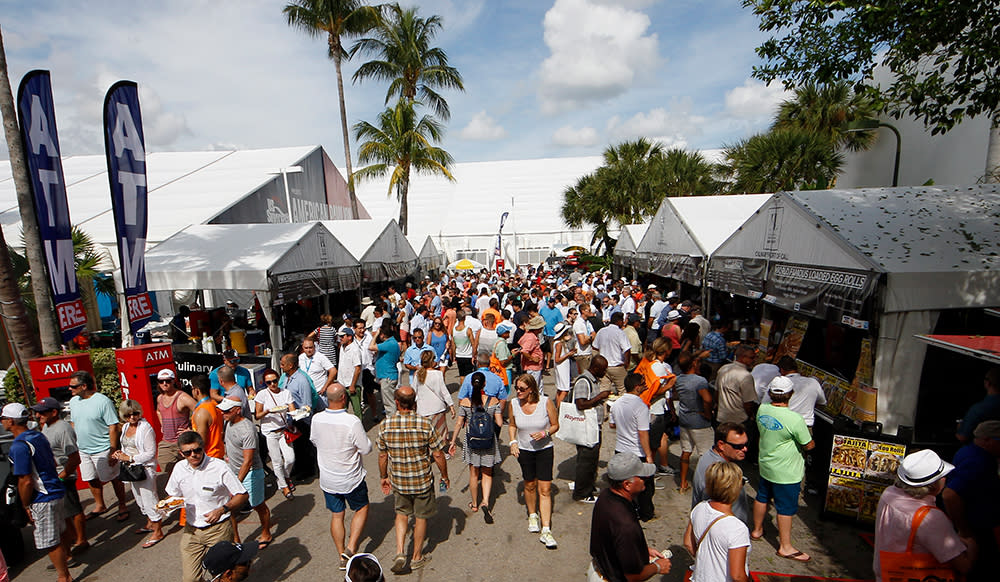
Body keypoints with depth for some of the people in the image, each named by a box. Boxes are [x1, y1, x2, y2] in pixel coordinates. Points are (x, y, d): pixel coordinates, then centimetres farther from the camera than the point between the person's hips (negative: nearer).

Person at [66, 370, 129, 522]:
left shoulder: (103, 401, -19)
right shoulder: (73, 401, 3)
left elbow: (114, 428, -18)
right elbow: (74, 424, 16)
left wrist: (113, 451, -19)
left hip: (102, 449, -6)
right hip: (82, 450, 6)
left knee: (114, 479, 5)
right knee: (92, 480, 18)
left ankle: (122, 507, 20)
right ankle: (99, 506, 37)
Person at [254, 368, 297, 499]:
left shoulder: (286, 393, 0)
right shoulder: (262, 394, -9)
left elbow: (293, 412, -3)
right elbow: (257, 416, -8)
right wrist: (267, 412, -26)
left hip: (284, 430, 3)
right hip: (269, 433, -2)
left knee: (290, 459, -1)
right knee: (277, 461, 4)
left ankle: (284, 477, 32)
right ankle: (283, 486, 27)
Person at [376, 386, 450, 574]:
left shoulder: (385, 425, -14)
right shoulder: (424, 424, -20)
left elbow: (382, 456, -2)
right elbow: (438, 455, -13)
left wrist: (383, 477, 15)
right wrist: (445, 476, 3)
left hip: (397, 480, 2)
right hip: (422, 480, -2)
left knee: (402, 514, 26)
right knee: (420, 517, 18)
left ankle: (399, 552, 15)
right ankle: (417, 557, 33)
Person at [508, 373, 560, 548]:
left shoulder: (545, 402, -17)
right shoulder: (514, 403, -9)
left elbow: (555, 425, -5)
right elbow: (512, 425, 8)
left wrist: (545, 433, -23)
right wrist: (513, 442, -6)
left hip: (544, 450, -2)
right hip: (524, 450, 2)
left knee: (545, 489, -3)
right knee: (530, 485, 17)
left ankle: (546, 530, 6)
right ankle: (532, 515, 43)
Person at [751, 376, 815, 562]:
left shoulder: (762, 410, -9)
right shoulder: (795, 419, -27)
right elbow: (808, 445, -13)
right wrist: (812, 444, 9)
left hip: (765, 466, 6)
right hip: (787, 472, -6)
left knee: (762, 497, 22)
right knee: (786, 508, 9)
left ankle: (757, 530, 41)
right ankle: (785, 547, 23)